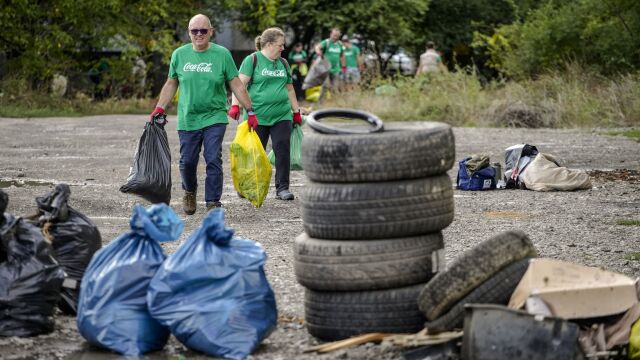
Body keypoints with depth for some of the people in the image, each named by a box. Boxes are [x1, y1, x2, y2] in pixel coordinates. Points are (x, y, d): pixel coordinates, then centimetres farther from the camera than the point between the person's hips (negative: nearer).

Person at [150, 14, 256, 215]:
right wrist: (160, 108, 7)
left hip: (214, 117, -2)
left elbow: (236, 86, 2)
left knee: (214, 160, -10)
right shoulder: (179, 54, 5)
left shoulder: (222, 54, -1)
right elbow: (171, 84, 15)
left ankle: (213, 202, -3)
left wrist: (250, 111, -1)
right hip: (187, 120, 2)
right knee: (187, 161, 6)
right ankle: (189, 192, 34)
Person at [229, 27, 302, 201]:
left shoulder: (283, 63, 16)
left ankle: (282, 188, -1)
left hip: (282, 116, 4)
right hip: (257, 117, -4)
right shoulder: (252, 60, -2)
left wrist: (296, 112, 23)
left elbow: (290, 89, 23)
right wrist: (235, 105, -22)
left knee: (283, 150, -6)